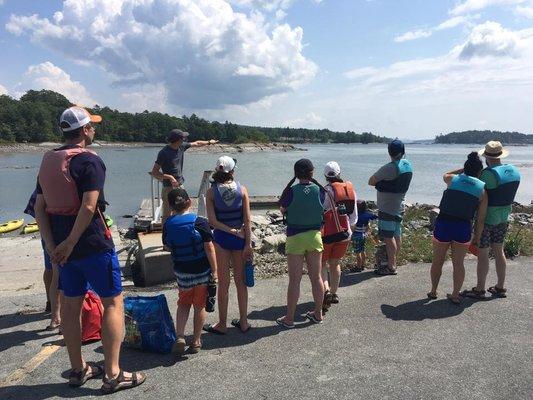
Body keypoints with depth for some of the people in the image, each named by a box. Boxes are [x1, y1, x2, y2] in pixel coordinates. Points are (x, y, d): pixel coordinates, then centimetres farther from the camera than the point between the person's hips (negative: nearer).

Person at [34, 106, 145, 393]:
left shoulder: (48, 161, 11)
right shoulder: (89, 161, -13)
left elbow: (39, 208, 8)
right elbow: (89, 207, -23)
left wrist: (52, 245, 3)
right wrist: (70, 243, -17)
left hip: (62, 246, 8)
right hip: (92, 243, -8)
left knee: (71, 304, 15)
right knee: (113, 302, 1)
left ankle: (78, 369, 28)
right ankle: (112, 375, 4)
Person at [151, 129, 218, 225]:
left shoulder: (182, 146, 4)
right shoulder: (164, 153, -16)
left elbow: (196, 143, 22)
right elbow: (154, 172, -14)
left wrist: (209, 142, 32)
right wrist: (170, 177, -23)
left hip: (180, 186, 7)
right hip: (169, 188, -7)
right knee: (166, 215, -3)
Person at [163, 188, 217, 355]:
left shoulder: (168, 225, -7)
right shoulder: (200, 223, -16)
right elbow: (209, 248, -16)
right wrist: (214, 270, -8)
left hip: (181, 271, 2)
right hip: (202, 271, -2)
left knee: (183, 304, 21)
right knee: (199, 306, 14)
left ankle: (179, 337, 7)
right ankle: (196, 341, 24)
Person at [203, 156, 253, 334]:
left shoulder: (211, 191, -6)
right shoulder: (242, 189, -4)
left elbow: (212, 220, -13)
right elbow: (247, 220, -6)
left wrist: (229, 230, -7)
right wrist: (248, 244, -4)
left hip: (221, 238, -1)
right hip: (240, 238, 1)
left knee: (223, 282, 8)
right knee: (241, 281, 13)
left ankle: (222, 324, 19)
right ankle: (243, 322, 23)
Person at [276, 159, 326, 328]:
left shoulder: (291, 191, -14)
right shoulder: (320, 190, -6)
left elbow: (282, 210, -1)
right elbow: (323, 211, 7)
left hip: (295, 238, -3)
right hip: (314, 236, 3)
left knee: (294, 280, 4)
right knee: (316, 277, 14)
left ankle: (289, 318, 14)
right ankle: (318, 314, 29)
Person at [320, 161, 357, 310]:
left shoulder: (326, 191, -15)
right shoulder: (350, 189, 3)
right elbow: (354, 216, 8)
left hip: (327, 234, -5)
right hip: (344, 234, 5)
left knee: (322, 264, 7)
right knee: (335, 264, 18)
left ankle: (326, 291, -12)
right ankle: (334, 294, 28)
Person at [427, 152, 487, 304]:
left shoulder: (452, 179, 1)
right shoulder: (482, 189, 2)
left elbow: (445, 175, 29)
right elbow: (480, 219, 3)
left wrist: (463, 169, 26)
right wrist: (477, 239, 12)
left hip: (443, 224, 0)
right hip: (464, 228, 0)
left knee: (437, 261, 17)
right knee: (458, 263, 16)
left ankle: (433, 291, 31)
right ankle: (455, 295, 26)